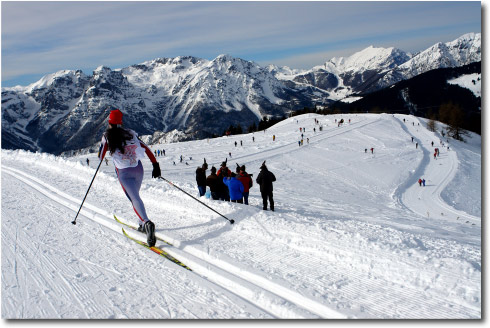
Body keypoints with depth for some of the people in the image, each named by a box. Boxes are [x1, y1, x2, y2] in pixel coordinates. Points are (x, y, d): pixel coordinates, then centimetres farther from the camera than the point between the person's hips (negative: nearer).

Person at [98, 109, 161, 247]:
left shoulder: (107, 137, -1)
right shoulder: (131, 133, 7)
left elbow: (100, 157, 6)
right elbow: (146, 148, 3)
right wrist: (155, 165, 5)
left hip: (123, 173, -4)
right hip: (138, 169, 4)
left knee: (135, 198, -12)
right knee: (135, 195, 24)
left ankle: (146, 222, -38)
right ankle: (143, 225, 26)